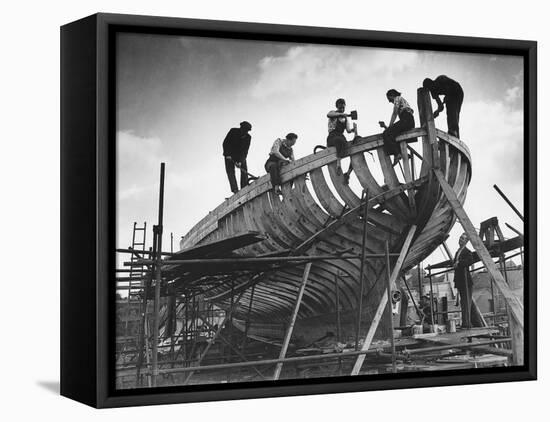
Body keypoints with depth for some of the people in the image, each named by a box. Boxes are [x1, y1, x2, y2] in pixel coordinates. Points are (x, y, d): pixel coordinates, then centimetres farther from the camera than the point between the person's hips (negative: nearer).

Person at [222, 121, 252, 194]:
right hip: (230, 155, -2)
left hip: (240, 155, 2)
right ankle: (234, 189, -27)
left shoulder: (248, 137, -13)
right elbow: (225, 143, -15)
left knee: (244, 170, -15)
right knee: (230, 171, -17)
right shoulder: (233, 131, -17)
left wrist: (240, 161, -31)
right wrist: (228, 155, -25)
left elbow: (245, 150, -19)